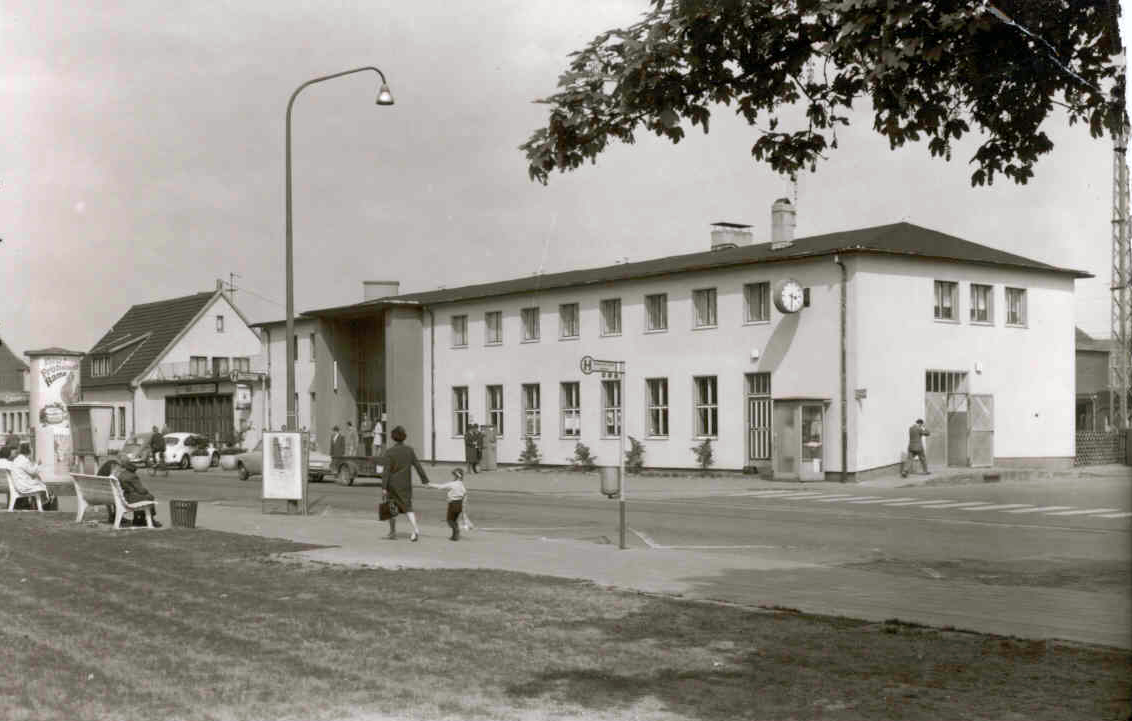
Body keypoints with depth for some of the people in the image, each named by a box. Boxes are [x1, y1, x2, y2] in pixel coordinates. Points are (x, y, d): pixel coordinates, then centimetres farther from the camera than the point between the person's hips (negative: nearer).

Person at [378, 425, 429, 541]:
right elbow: (418, 466, -2)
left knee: (391, 506, 17)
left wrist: (383, 488, -16)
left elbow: (386, 471, -16)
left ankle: (393, 532, 24)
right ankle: (415, 528, -17)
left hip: (393, 484, -2)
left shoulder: (389, 453, -13)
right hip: (406, 485, 2)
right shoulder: (410, 450, -3)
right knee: (407, 507, 7)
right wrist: (425, 480, 4)